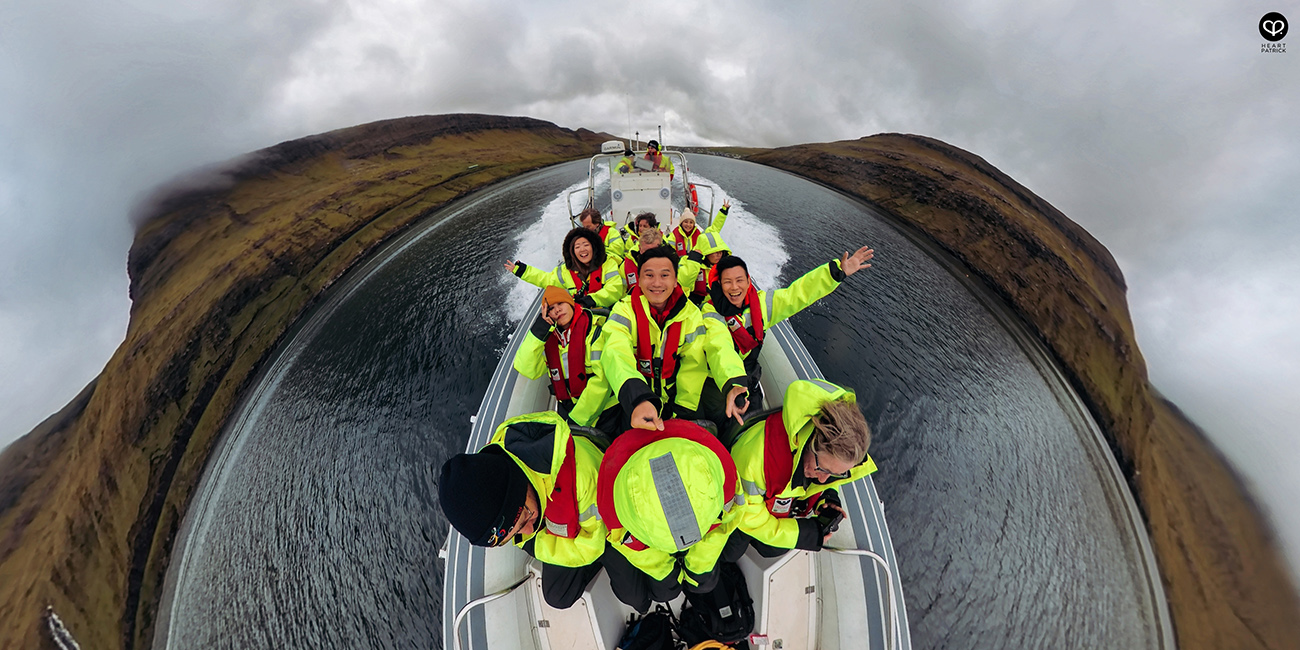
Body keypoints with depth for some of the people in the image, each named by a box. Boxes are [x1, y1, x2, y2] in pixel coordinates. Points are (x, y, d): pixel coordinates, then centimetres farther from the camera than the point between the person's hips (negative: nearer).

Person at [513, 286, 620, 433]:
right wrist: (539, 330, -12)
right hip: (569, 412, 4)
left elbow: (602, 379, -15)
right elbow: (528, 370, -7)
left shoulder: (594, 327, -11)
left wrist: (578, 419, -13)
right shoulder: (548, 336, 6)